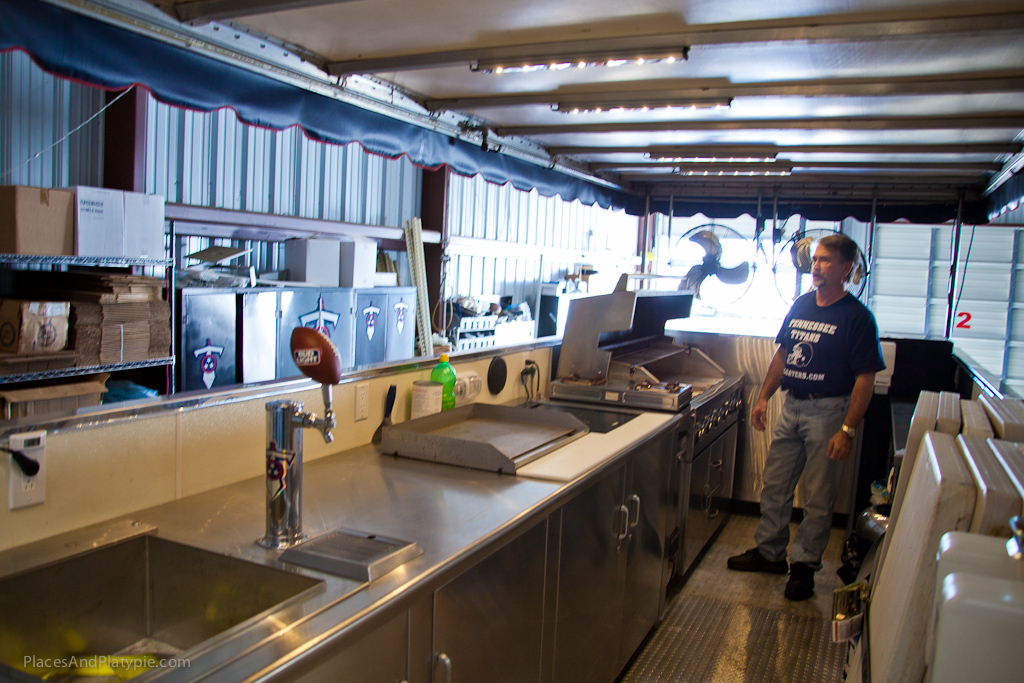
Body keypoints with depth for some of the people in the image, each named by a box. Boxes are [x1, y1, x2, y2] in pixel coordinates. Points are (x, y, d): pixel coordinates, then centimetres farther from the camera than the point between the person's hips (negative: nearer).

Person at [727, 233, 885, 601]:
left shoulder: (857, 317, -11)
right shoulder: (801, 305, 9)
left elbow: (865, 379, -13)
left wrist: (847, 430, -18)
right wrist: (764, 398, 10)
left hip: (828, 410, -6)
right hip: (791, 405, 7)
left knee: (818, 497, 4)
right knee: (774, 485, 13)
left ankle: (804, 564, 19)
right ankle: (769, 552, 28)